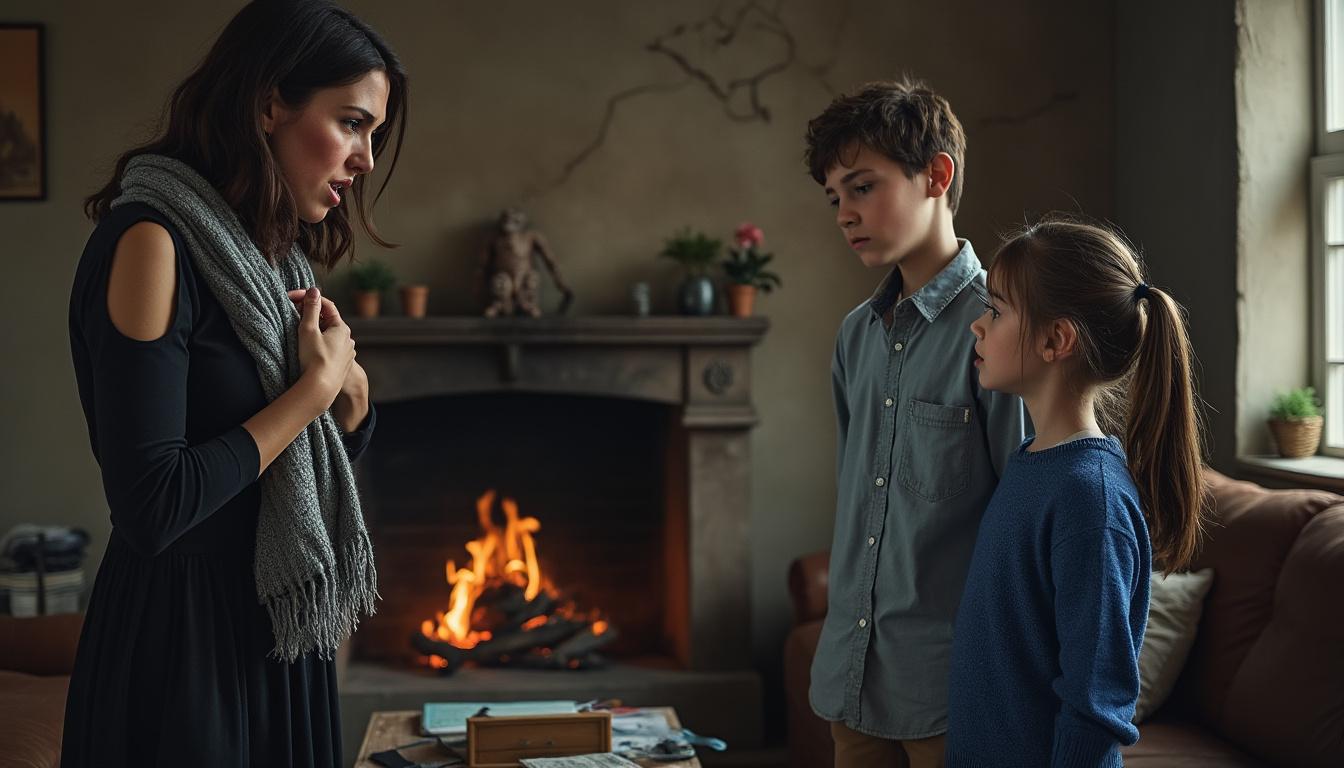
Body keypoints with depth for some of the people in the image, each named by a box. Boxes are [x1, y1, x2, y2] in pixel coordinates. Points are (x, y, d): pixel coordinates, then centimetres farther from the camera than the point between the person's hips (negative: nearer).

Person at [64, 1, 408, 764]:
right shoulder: (151, 238, -18)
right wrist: (315, 385, -15)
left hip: (276, 633, 9)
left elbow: (346, 440, 16)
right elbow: (151, 506, -25)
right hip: (182, 641, -8)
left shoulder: (271, 254, 8)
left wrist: (347, 374, -6)